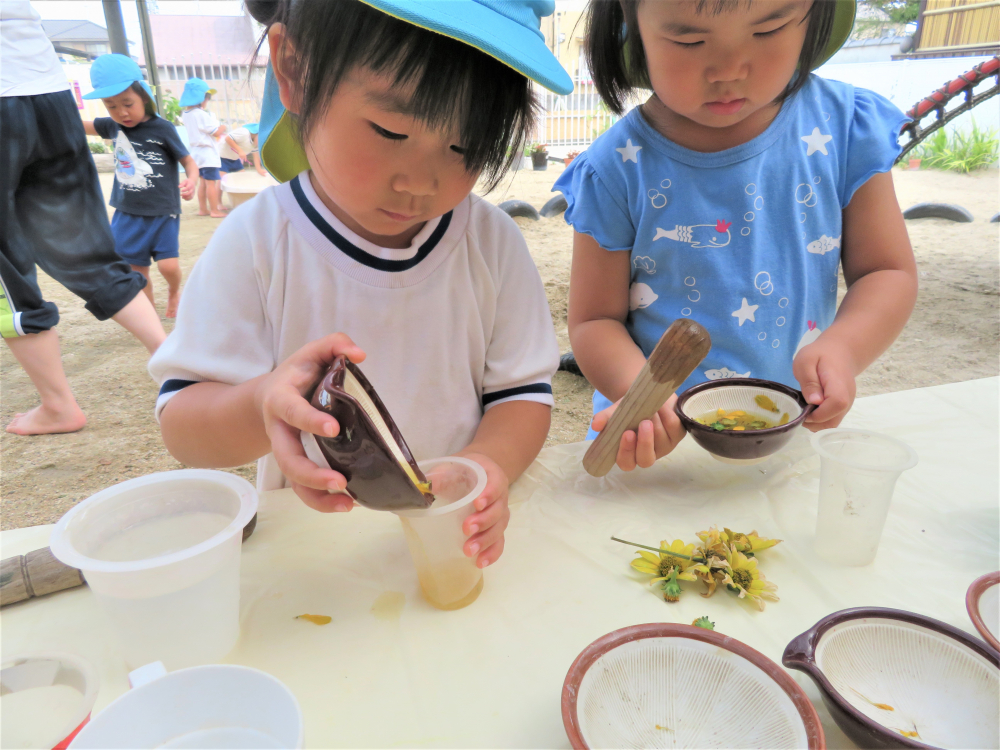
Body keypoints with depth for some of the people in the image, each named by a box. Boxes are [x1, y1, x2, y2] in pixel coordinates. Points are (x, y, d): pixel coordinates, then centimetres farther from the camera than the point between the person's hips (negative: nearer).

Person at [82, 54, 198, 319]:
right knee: (136, 269, 7)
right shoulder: (113, 127, 5)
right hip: (127, 213, 5)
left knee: (168, 265, -12)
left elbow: (188, 160, -5)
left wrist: (191, 181, -26)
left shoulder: (162, 128, -9)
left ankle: (174, 291, 22)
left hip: (162, 212, -4)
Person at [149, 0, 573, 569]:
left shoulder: (493, 242, -5)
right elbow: (180, 425, -9)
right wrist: (261, 407, -31)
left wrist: (488, 463, -23)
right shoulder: (256, 243, -10)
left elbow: (522, 390, -2)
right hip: (312, 549, 0)